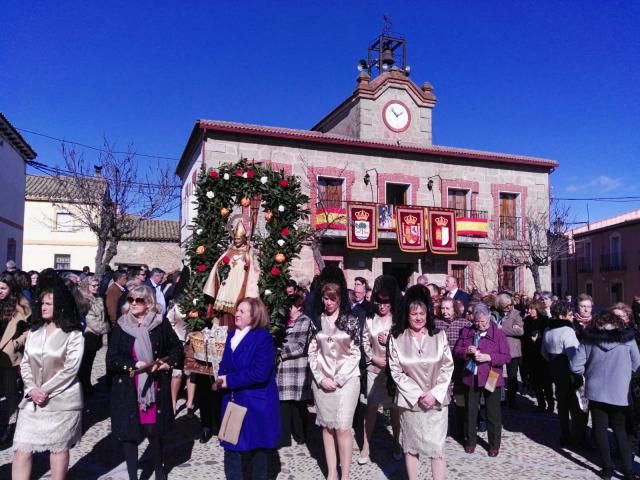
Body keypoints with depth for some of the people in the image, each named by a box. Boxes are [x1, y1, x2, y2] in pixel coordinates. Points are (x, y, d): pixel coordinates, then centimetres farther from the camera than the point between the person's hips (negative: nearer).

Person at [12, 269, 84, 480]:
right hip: (33, 400, 5)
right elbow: (25, 364, 6)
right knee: (21, 448, 2)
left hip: (61, 400, -5)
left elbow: (70, 369, -14)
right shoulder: (34, 331, 9)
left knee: (58, 447, 8)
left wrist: (45, 391, -15)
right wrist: (32, 390, -9)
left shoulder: (73, 335, -8)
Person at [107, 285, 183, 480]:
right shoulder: (121, 326, -2)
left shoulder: (161, 324, -4)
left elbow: (177, 347, 5)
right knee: (128, 433, 5)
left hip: (155, 387, 0)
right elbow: (111, 360, -5)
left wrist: (168, 363, -12)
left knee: (154, 430, 8)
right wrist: (135, 365, -17)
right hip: (128, 390, 1)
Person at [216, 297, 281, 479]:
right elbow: (225, 365, 15)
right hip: (233, 403, 7)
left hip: (256, 406, -6)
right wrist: (222, 378, -8)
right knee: (233, 449, 12)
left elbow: (260, 373, -23)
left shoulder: (263, 337, -14)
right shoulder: (231, 336, 9)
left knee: (258, 451, 8)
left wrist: (230, 381, -18)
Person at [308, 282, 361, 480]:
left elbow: (355, 353, -2)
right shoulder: (316, 321, 6)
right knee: (327, 426, 7)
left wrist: (338, 379, -8)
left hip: (346, 379, -3)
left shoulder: (351, 321, -1)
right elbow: (312, 352, 7)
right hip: (322, 381, 3)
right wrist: (321, 378, -5)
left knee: (342, 427, -6)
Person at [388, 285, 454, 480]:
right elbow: (396, 371, -4)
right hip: (409, 400, 0)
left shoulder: (439, 336, -1)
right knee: (411, 446, 10)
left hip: (436, 400, 0)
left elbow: (447, 367, 0)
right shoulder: (397, 338, -4)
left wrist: (434, 393, -10)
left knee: (437, 447, 1)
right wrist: (417, 394, -12)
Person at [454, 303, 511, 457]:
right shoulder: (466, 332, 5)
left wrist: (489, 357, -20)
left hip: (491, 379, -3)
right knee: (470, 411, 13)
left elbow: (506, 357, -7)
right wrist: (466, 351, -14)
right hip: (470, 377, 3)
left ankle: (494, 444, 23)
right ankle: (470, 441, 29)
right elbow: (456, 351, 7)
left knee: (493, 413, 7)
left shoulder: (499, 334, -5)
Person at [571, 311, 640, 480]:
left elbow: (575, 366, -8)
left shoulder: (589, 339, -5)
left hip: (596, 390, -1)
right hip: (619, 392, 1)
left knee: (600, 429, 11)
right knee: (620, 431, 16)